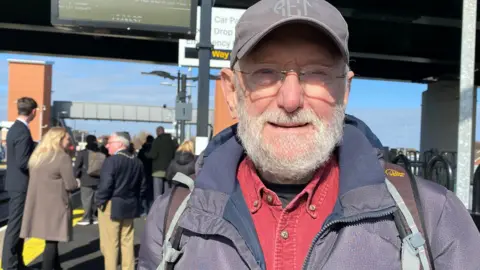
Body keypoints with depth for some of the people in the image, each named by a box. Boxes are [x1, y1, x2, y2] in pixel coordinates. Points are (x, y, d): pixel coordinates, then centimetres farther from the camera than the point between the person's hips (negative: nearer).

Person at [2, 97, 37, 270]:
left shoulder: (15, 128, 11)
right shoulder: (23, 132, -20)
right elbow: (22, 162, -24)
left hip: (16, 183, 10)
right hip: (21, 185, -10)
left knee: (17, 224, 16)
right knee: (15, 225, -1)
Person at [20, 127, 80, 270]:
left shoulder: (37, 156, 11)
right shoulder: (63, 157, -13)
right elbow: (71, 185, -14)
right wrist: (77, 183, 6)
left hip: (37, 204, 8)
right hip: (55, 205, -7)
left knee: (51, 240, 18)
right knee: (51, 241, 1)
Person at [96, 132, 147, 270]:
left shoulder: (112, 160, -15)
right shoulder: (137, 162, 6)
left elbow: (105, 185, -21)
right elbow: (143, 186, 9)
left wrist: (99, 201, -7)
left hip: (111, 207, -7)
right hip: (130, 207, 7)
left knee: (110, 245, 3)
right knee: (127, 243, 14)